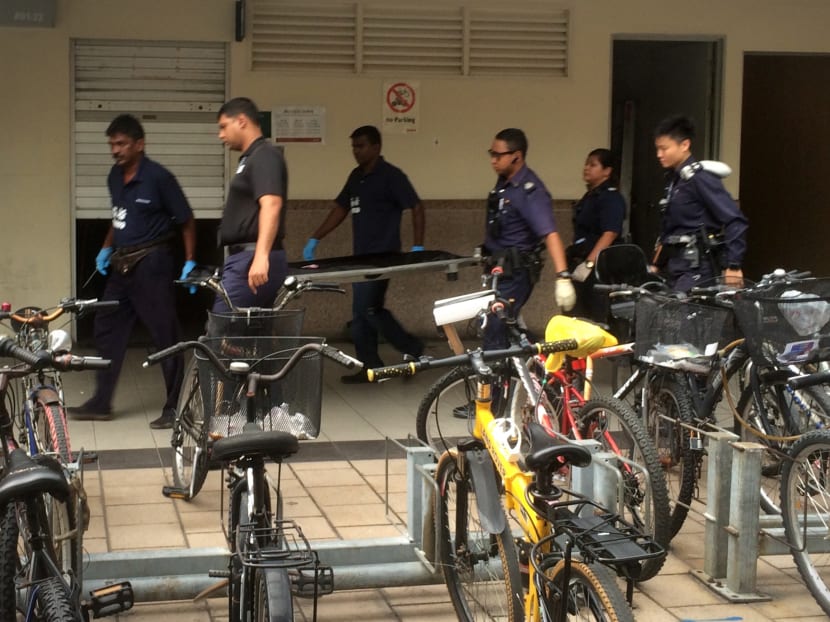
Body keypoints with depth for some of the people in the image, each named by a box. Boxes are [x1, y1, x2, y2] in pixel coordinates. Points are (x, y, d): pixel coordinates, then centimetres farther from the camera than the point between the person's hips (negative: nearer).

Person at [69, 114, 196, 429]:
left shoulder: (158, 177, -13)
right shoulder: (115, 176, 8)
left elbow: (186, 220, -7)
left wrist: (190, 262, -10)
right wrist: (107, 248, 12)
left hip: (151, 263, -8)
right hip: (121, 264, 8)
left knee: (164, 335, -2)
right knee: (107, 329, 10)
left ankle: (174, 407, 5)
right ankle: (101, 402, 20)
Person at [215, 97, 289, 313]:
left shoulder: (264, 155, -10)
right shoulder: (251, 158, 20)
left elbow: (271, 205, -25)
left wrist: (261, 256, -36)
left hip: (252, 262, -10)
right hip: (247, 259, 10)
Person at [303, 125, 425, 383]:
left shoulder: (391, 176, -9)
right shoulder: (356, 177, 13)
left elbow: (416, 207, -11)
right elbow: (341, 208, 18)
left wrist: (417, 247, -18)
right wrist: (315, 239, 13)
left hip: (382, 256, -8)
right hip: (362, 256, 8)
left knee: (365, 308, -11)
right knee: (365, 309, 8)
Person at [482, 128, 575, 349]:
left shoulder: (530, 191, -21)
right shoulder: (503, 182, 6)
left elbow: (550, 234, -32)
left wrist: (563, 277, -41)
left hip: (516, 270, -9)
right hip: (501, 267, 9)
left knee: (495, 331, -10)